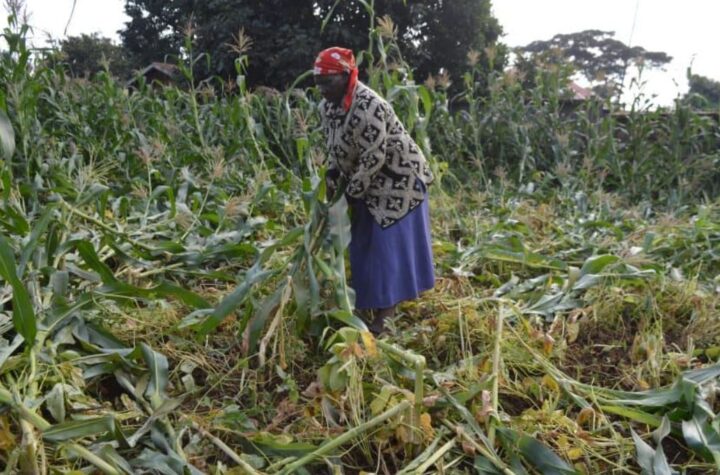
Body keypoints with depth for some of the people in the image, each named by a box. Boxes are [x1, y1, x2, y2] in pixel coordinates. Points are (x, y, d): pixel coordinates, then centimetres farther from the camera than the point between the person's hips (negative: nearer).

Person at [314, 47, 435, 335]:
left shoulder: (369, 107, -28)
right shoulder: (327, 105, 0)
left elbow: (374, 157, -28)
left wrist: (352, 193, -20)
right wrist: (332, 175, -1)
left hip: (398, 179, -9)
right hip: (366, 182, 9)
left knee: (391, 243, -4)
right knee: (366, 243, 12)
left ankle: (383, 313, 5)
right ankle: (374, 305, 27)